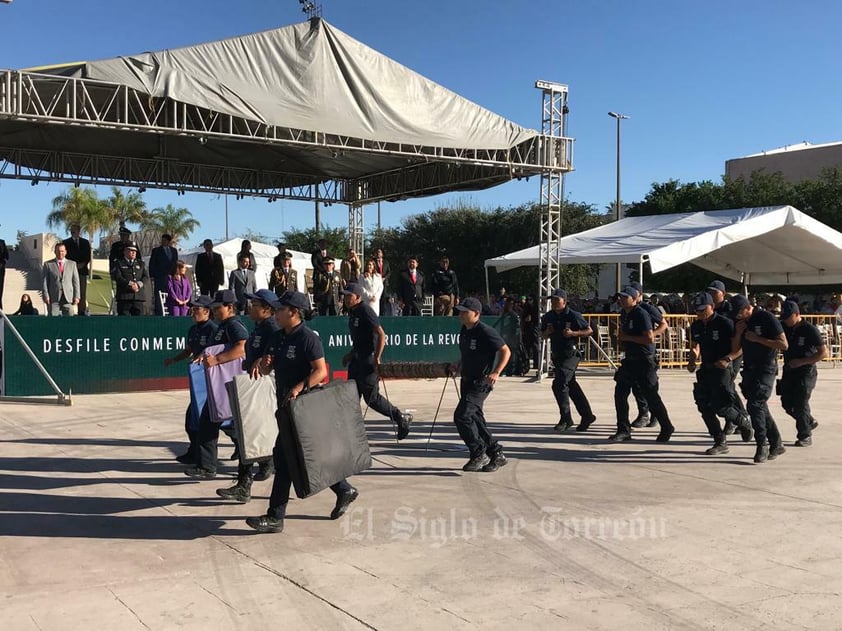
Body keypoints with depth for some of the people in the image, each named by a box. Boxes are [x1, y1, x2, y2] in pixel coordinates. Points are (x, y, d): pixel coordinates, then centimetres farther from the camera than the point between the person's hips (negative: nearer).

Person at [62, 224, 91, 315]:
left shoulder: (85, 242, 14)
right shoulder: (66, 242, 9)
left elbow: (88, 256, 9)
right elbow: (66, 256, 1)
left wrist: (83, 264, -8)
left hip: (83, 270, 2)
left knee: (83, 292, 0)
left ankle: (83, 311, 3)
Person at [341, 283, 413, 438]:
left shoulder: (365, 311, -16)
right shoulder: (352, 312, 11)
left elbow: (381, 335, -20)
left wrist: (377, 358, -22)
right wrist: (351, 354, 20)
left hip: (369, 359, -9)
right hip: (357, 358, 9)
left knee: (371, 397, -6)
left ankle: (401, 418, 9)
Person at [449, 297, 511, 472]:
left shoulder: (486, 332, -18)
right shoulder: (464, 331, 8)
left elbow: (506, 351, -17)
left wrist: (496, 373, -27)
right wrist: (458, 365, 8)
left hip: (481, 383, -9)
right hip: (467, 381, 9)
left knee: (461, 415, -16)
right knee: (475, 418, 12)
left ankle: (479, 454, -2)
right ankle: (496, 454, 23)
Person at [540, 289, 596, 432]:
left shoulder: (574, 316, -9)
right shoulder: (548, 317, 8)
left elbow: (589, 330, -3)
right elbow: (543, 336, 20)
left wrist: (573, 333, -17)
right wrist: (547, 333, -3)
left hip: (570, 355, -7)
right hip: (557, 356, 7)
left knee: (559, 384, -16)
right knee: (571, 386, 12)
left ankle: (565, 419, -6)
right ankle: (587, 416, 25)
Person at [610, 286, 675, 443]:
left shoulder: (641, 314, -15)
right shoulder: (625, 315, 12)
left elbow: (650, 338, -22)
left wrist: (627, 338, -18)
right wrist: (621, 341, 8)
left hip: (644, 361, -8)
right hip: (630, 360, 8)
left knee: (651, 396, 1)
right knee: (620, 393, 0)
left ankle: (667, 428, 20)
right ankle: (623, 430, 6)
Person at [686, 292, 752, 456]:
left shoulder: (725, 323, -11)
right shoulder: (696, 326, 8)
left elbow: (739, 347, -11)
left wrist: (727, 359, -27)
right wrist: (692, 360, 0)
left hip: (722, 369, -7)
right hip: (705, 369, 7)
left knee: (721, 407, -11)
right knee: (705, 407, 2)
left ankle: (744, 421, 20)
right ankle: (720, 442, 14)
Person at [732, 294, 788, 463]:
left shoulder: (767, 319, -11)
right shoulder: (740, 322, 9)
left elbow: (784, 345, -15)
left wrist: (757, 339, -19)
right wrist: (738, 333, -5)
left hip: (766, 369, -7)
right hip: (749, 369, 7)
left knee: (755, 405, -17)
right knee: (760, 407, 10)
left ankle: (762, 445, -8)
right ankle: (777, 444, 21)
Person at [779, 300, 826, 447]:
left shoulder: (810, 330, -14)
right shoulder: (784, 327, 2)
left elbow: (824, 353, -15)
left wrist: (801, 362, -21)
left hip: (806, 373, -6)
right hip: (789, 371, 6)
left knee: (800, 404, -4)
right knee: (787, 403, 9)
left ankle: (805, 436, 10)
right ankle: (810, 421, 32)